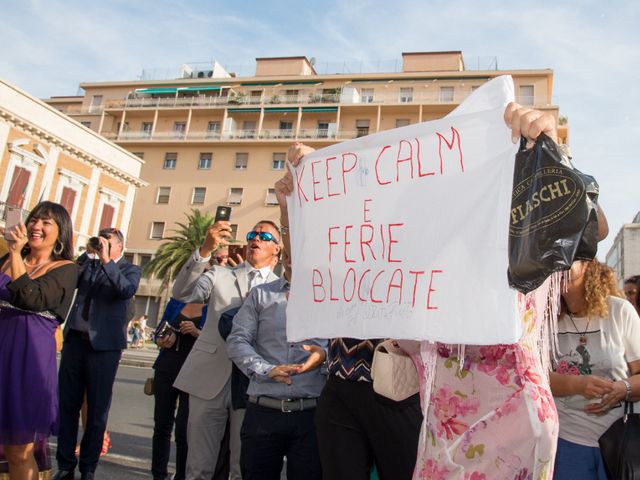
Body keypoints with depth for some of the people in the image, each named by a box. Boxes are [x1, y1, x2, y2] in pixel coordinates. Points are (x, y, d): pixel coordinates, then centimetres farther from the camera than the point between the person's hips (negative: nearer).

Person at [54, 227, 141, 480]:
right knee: (67, 404, 8)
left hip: (103, 345, -4)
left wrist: (106, 261, -18)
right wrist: (87, 254, -2)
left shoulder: (130, 269, 3)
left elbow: (127, 290, -18)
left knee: (97, 409, 3)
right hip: (75, 339, 4)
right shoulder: (88, 264, 16)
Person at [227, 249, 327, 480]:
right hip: (263, 411, 1)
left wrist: (325, 354, -18)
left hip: (311, 413, -1)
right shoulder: (261, 294, 11)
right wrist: (267, 370, -13)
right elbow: (237, 340, 2)